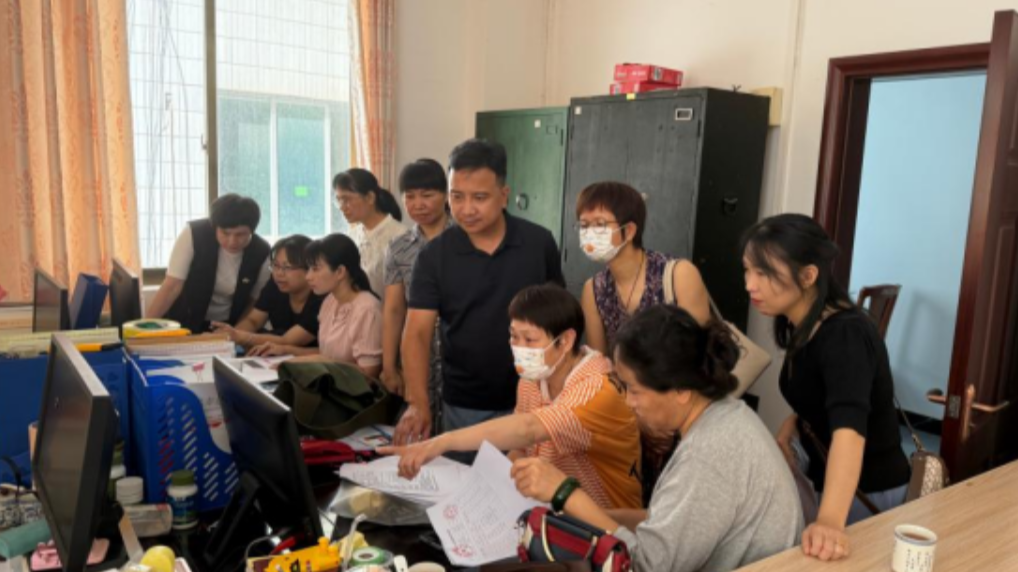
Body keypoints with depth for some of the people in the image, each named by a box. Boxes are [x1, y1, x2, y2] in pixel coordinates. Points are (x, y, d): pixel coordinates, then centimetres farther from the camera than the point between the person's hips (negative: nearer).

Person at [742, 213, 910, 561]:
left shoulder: (845, 335, -28)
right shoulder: (798, 324, -5)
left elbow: (849, 427, -43)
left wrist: (830, 520, -56)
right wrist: (786, 432, -6)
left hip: (865, 491, -7)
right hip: (819, 470, 7)